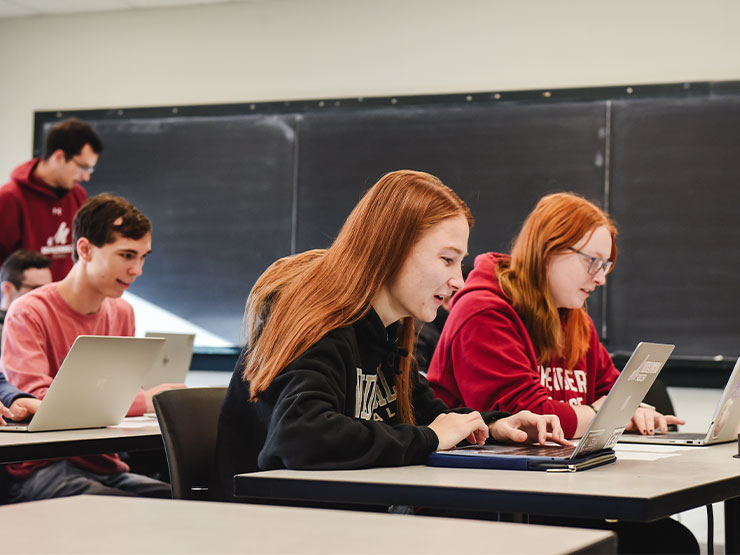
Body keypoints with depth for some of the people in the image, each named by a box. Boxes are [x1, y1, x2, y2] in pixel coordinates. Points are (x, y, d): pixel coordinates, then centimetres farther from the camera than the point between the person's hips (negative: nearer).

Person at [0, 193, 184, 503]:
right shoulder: (29, 314, -8)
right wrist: (143, 402, -27)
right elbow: (38, 402, -21)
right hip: (40, 469, -6)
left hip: (104, 466, 7)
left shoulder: (122, 313, 16)